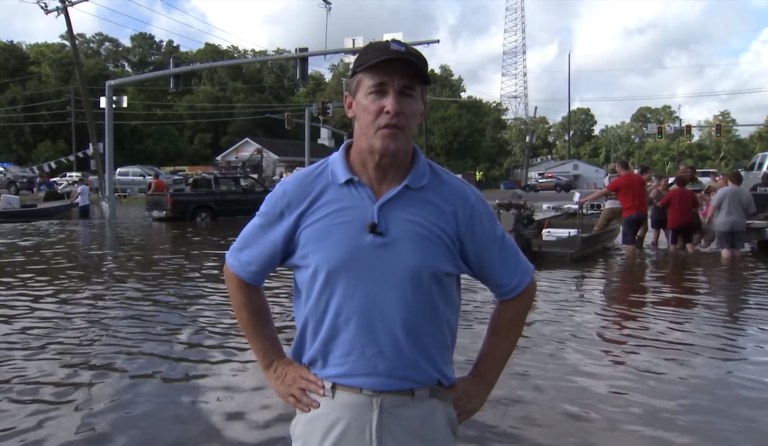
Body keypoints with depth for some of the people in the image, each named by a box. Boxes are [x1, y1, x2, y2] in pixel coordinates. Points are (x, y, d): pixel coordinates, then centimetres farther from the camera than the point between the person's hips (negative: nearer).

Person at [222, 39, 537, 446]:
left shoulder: (458, 201, -4)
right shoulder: (300, 193, -5)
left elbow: (518, 289, 6)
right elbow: (239, 274, 8)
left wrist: (481, 381, 3)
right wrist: (274, 366, 4)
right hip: (326, 411, 0)